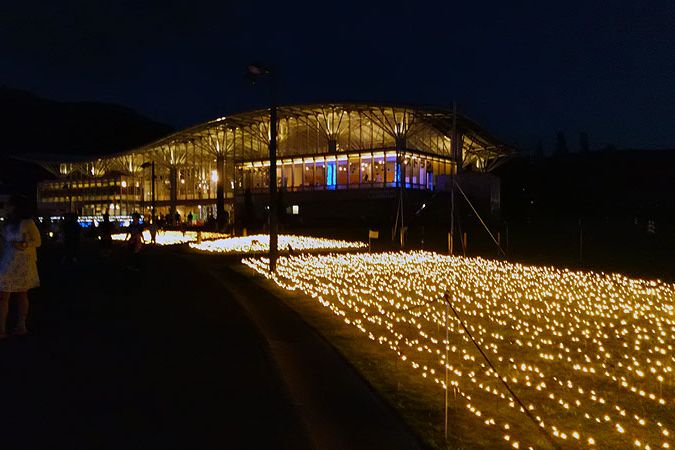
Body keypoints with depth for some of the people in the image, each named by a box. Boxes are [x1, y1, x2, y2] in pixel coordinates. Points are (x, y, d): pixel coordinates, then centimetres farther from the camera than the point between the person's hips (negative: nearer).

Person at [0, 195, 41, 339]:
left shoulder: (27, 223, -6)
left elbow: (37, 241, -4)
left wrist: (23, 245, -19)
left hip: (23, 264, -5)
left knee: (22, 295, 1)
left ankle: (21, 325, 9)